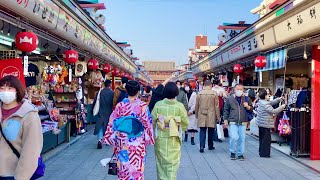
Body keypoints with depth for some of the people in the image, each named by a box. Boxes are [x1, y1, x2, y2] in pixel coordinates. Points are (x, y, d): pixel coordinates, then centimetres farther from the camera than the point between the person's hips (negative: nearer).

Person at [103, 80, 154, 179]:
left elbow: (112, 123, -2)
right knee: (136, 167, 10)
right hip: (137, 143, -2)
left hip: (122, 142, 2)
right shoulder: (143, 106, -11)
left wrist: (112, 139, 8)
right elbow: (147, 123, -7)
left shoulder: (120, 105, -6)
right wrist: (148, 138, 6)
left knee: (123, 166, 15)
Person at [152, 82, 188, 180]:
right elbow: (185, 123, -5)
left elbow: (153, 121, -5)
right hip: (174, 139, -1)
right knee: (173, 163, 10)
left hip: (160, 138, 1)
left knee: (161, 162, 15)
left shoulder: (158, 105, -10)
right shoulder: (180, 106, -12)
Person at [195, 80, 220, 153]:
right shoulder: (214, 94, -6)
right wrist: (218, 116, 5)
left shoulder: (199, 93, -1)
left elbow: (197, 106, 5)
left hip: (202, 116, 1)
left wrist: (197, 115, 17)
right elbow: (217, 106, -3)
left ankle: (202, 146, -8)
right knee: (211, 131, 12)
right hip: (211, 116, -1)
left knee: (202, 131, 3)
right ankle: (210, 146, 23)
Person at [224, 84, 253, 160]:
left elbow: (251, 109, 15)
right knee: (234, 137, -11)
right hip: (233, 122, -2)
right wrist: (225, 120, 1)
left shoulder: (246, 99, 7)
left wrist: (248, 107, -7)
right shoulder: (229, 99, 2)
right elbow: (226, 110, 6)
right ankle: (232, 152, 10)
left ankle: (240, 154, 18)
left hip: (243, 122, 2)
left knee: (242, 138, 3)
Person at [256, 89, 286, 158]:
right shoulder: (265, 104, -22)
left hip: (260, 124, 10)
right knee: (266, 139, -1)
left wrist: (278, 99, 10)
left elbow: (271, 103, 16)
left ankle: (261, 152, 25)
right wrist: (282, 107, -12)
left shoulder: (260, 102, 8)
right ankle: (264, 154, 3)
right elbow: (273, 111, -23)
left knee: (262, 139, 17)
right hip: (266, 124, -10)